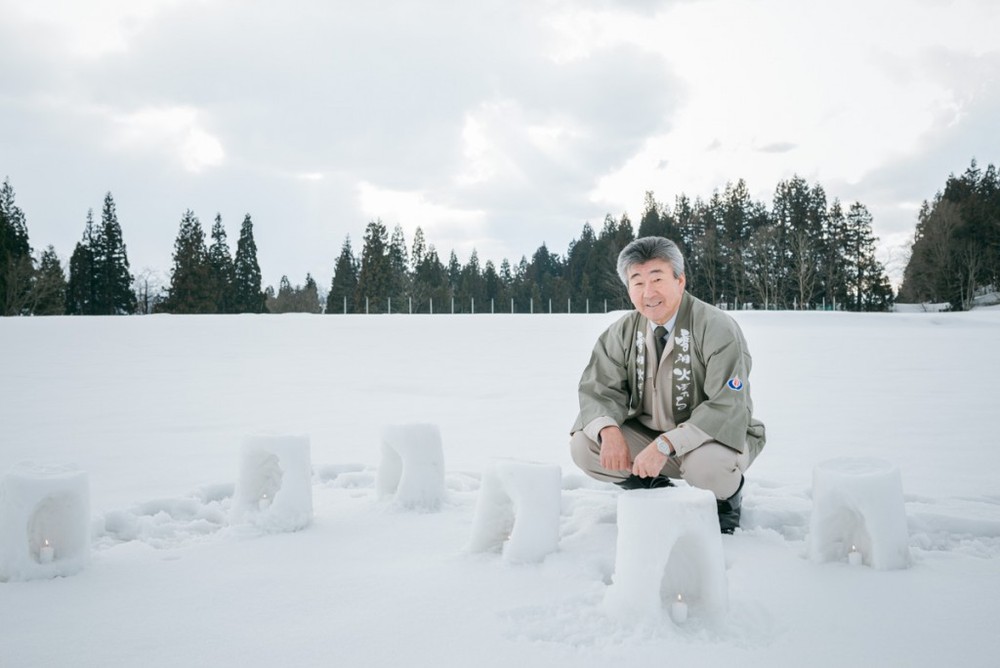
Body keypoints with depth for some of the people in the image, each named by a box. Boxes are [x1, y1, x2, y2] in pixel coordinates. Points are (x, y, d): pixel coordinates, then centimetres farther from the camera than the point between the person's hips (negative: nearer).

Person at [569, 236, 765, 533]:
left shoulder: (717, 329, -19)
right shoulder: (623, 332, -3)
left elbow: (728, 408, -26)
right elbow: (598, 388, -5)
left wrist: (666, 445, -36)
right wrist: (609, 430, -29)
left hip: (711, 437, -4)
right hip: (648, 436, 5)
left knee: (707, 466, -39)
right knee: (583, 446, -16)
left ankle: (725, 499, 1)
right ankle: (656, 491, 8)